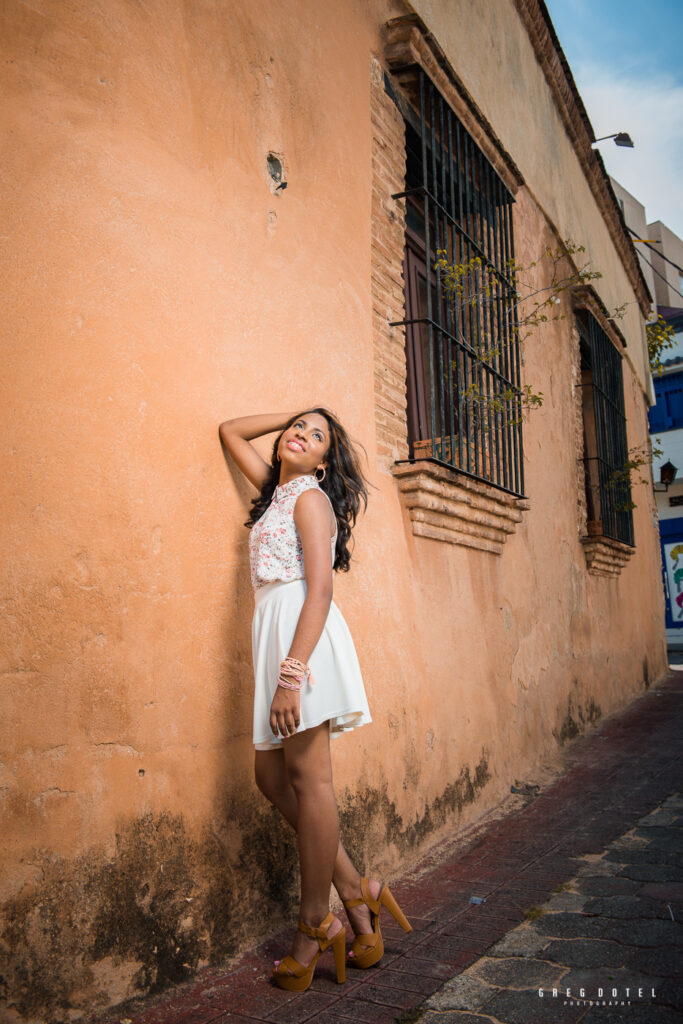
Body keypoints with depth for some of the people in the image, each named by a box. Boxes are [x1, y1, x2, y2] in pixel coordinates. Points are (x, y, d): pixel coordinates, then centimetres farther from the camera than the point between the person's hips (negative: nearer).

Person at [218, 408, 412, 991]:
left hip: (303, 633, -9)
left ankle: (316, 923, 7)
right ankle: (354, 892, 15)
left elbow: (319, 591, -13)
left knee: (308, 777, -4)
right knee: (272, 776, 7)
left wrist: (291, 673, -22)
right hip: (275, 630, 9)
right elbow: (231, 432, 35)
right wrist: (297, 414, 26)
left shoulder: (311, 497, -2)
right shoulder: (277, 490, 22)